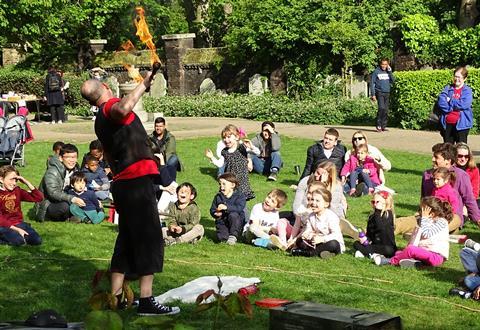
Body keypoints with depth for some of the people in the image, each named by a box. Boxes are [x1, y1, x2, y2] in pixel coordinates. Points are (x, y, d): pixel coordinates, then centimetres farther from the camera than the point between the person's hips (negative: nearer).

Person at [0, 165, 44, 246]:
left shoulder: (17, 191, 7)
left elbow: (39, 197, 2)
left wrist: (27, 182, -7)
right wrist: (17, 229, -19)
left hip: (18, 223, 5)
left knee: (37, 240, -17)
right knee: (18, 241, -32)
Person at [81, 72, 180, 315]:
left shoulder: (100, 121, 19)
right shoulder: (111, 106, -9)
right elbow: (123, 108, -36)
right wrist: (143, 85, -24)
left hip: (121, 183, 9)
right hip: (137, 179, -9)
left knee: (127, 238, 15)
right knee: (149, 238, -7)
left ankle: (116, 297, 18)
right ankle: (147, 300, -8)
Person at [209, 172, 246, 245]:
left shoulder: (239, 196, -6)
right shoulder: (218, 196, 8)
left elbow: (239, 208, -24)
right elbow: (212, 209, 8)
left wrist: (227, 207, -37)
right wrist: (215, 214, -16)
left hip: (236, 223, -2)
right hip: (222, 221, 2)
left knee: (233, 215, -35)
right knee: (221, 238, -26)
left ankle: (233, 236, -19)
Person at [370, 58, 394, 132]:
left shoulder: (388, 72, 13)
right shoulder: (376, 72, -1)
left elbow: (393, 81, 3)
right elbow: (372, 83, -2)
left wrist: (389, 71, -4)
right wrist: (373, 94, -9)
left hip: (387, 93, 5)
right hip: (380, 92, -5)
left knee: (386, 110, 2)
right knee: (381, 108, -19)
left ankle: (384, 126, 8)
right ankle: (378, 126, -12)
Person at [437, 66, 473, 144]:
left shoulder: (467, 91, -1)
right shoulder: (448, 88, 8)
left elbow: (464, 104, -17)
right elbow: (441, 102, -4)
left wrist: (450, 101, -7)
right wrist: (452, 108, -15)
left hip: (461, 124, -3)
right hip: (447, 123, 3)